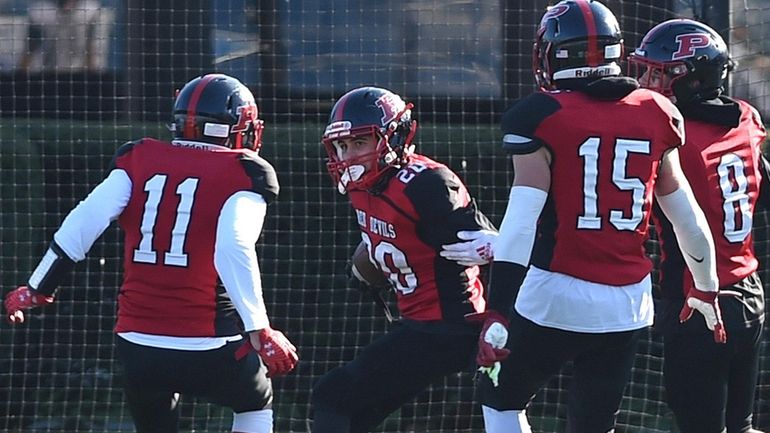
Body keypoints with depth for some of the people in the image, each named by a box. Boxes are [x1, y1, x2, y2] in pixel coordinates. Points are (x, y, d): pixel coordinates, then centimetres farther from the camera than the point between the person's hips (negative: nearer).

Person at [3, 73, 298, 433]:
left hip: (138, 346, 3)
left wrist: (36, 290, 10)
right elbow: (233, 250, -18)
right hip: (209, 348, -3)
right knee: (255, 404, 27)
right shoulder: (243, 173, -2)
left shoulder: (139, 160, 10)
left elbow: (83, 224, 0)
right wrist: (259, 331, -19)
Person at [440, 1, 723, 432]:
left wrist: (498, 313, -15)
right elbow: (687, 216, 14)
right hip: (628, 305, 4)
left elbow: (522, 223, -15)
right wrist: (707, 288, 29)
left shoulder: (542, 117, -8)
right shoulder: (655, 115, 5)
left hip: (555, 299, -4)